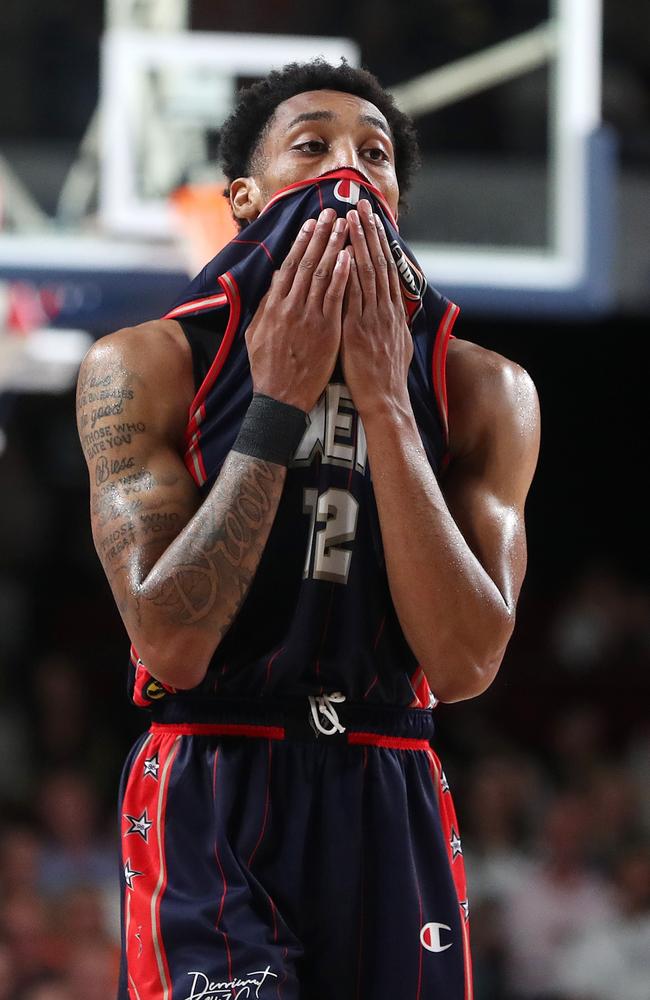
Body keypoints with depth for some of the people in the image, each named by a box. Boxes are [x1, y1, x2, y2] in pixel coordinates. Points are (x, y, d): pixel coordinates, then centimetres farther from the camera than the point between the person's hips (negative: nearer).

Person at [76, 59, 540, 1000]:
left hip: (392, 812, 3)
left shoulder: (484, 390, 3)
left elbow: (466, 663, -9)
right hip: (211, 808, -3)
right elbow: (170, 641, -13)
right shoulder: (146, 366, -2)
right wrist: (279, 403, -15)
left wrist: (383, 402, -13)